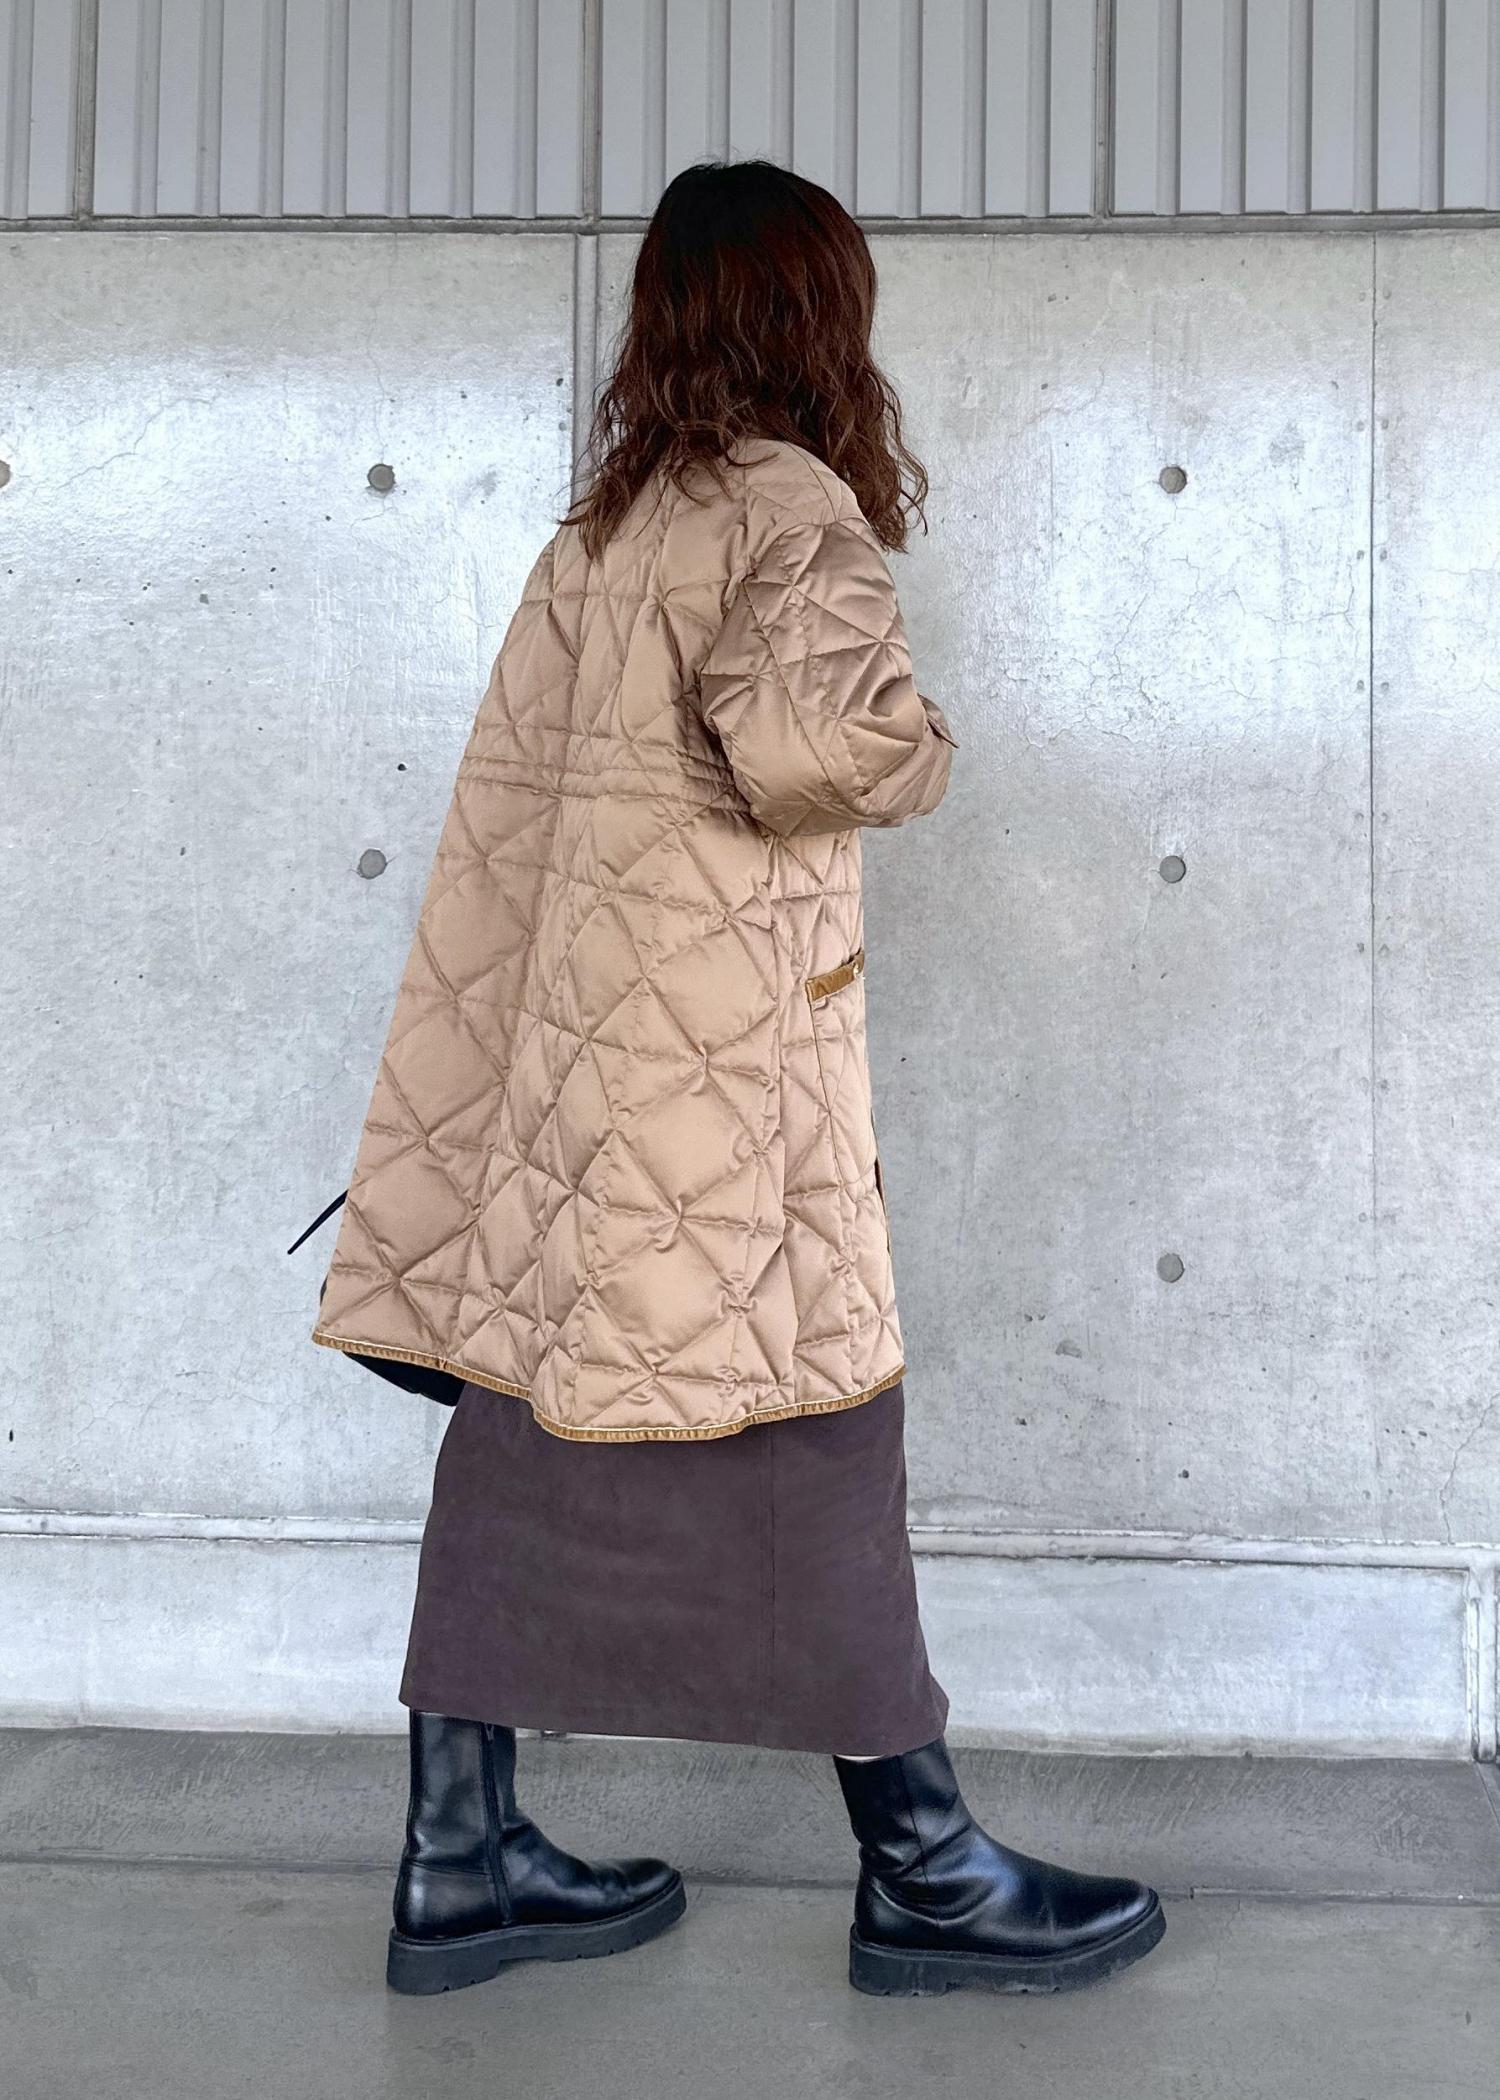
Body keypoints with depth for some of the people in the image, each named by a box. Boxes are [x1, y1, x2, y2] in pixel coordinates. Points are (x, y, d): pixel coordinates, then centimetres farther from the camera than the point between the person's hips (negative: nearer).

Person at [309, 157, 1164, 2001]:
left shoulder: (598, 522, 14)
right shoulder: (796, 503, -10)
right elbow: (795, 731, -27)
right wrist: (915, 745, -8)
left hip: (570, 1022, 8)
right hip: (724, 1038, -8)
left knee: (529, 1406, 10)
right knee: (813, 1415, 2)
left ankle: (459, 1853, 21)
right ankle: (924, 1873, 17)